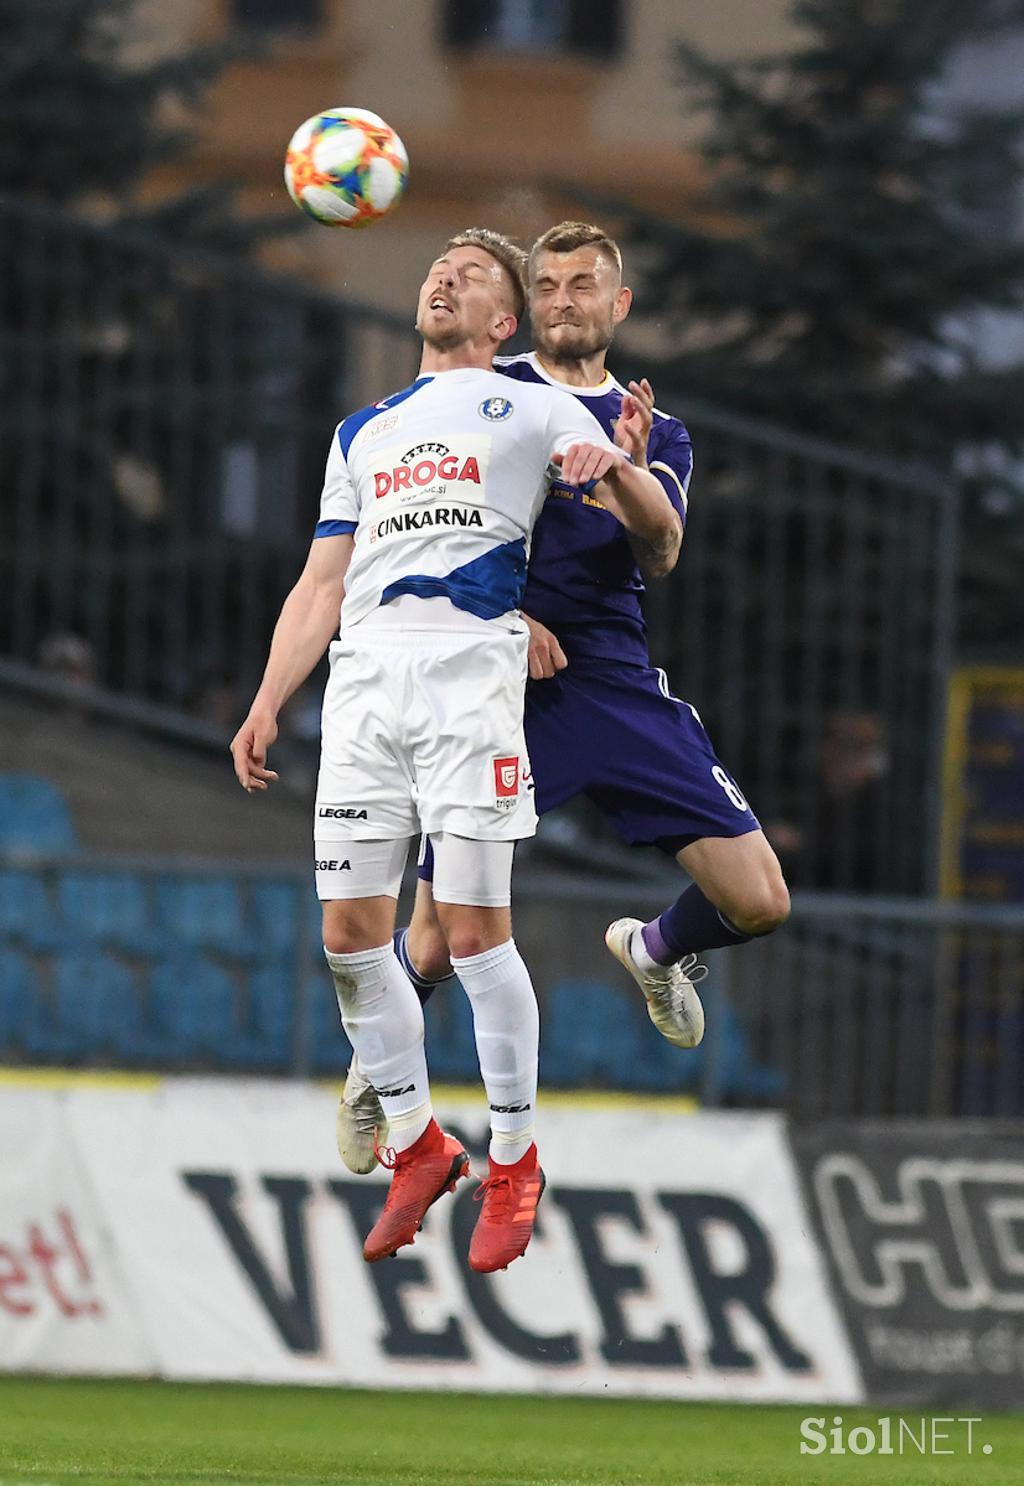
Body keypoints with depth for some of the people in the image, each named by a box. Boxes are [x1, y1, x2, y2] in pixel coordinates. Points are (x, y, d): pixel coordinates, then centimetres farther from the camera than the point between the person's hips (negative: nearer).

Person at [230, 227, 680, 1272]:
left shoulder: (535, 410, 15)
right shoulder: (363, 433, 28)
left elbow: (655, 530, 6)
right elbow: (321, 584, 26)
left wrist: (614, 467, -17)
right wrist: (266, 705, 14)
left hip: (470, 668, -5)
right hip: (363, 677, 5)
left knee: (473, 929, -10)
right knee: (350, 932, -2)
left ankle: (513, 1163, 1)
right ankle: (415, 1146, 12)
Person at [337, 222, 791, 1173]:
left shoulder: (656, 433, 14)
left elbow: (660, 559, -3)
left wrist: (634, 473, -23)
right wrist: (503, 613, -12)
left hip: (615, 683, 3)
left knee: (759, 901, -7)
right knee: (437, 943, -7)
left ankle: (653, 949, 28)